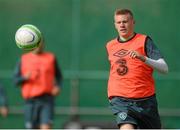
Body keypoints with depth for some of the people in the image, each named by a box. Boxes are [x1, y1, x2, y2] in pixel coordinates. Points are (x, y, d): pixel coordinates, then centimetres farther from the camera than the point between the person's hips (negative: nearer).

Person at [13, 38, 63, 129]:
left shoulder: (51, 58, 9)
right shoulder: (23, 59, 9)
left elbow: (58, 76, 17)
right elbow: (16, 80, 7)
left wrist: (58, 86, -3)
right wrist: (25, 77, -14)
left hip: (47, 99, -1)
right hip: (30, 100, 1)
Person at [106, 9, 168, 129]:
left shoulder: (144, 41, -2)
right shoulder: (110, 46, 12)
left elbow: (164, 68, -14)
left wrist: (143, 58, -28)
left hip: (145, 100, -1)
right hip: (120, 100, 1)